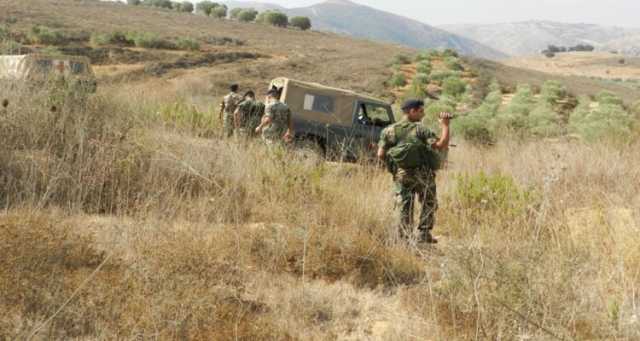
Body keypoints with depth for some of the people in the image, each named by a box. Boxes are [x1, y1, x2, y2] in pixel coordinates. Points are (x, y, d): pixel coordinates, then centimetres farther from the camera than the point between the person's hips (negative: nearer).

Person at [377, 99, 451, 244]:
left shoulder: (389, 130, 2)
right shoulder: (420, 129, -8)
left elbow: (381, 154, -4)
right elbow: (441, 146, -17)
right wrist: (445, 126, -8)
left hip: (401, 174, 3)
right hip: (423, 173, -2)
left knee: (403, 206, 8)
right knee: (429, 204, 15)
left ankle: (405, 237, 4)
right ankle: (424, 234, 11)